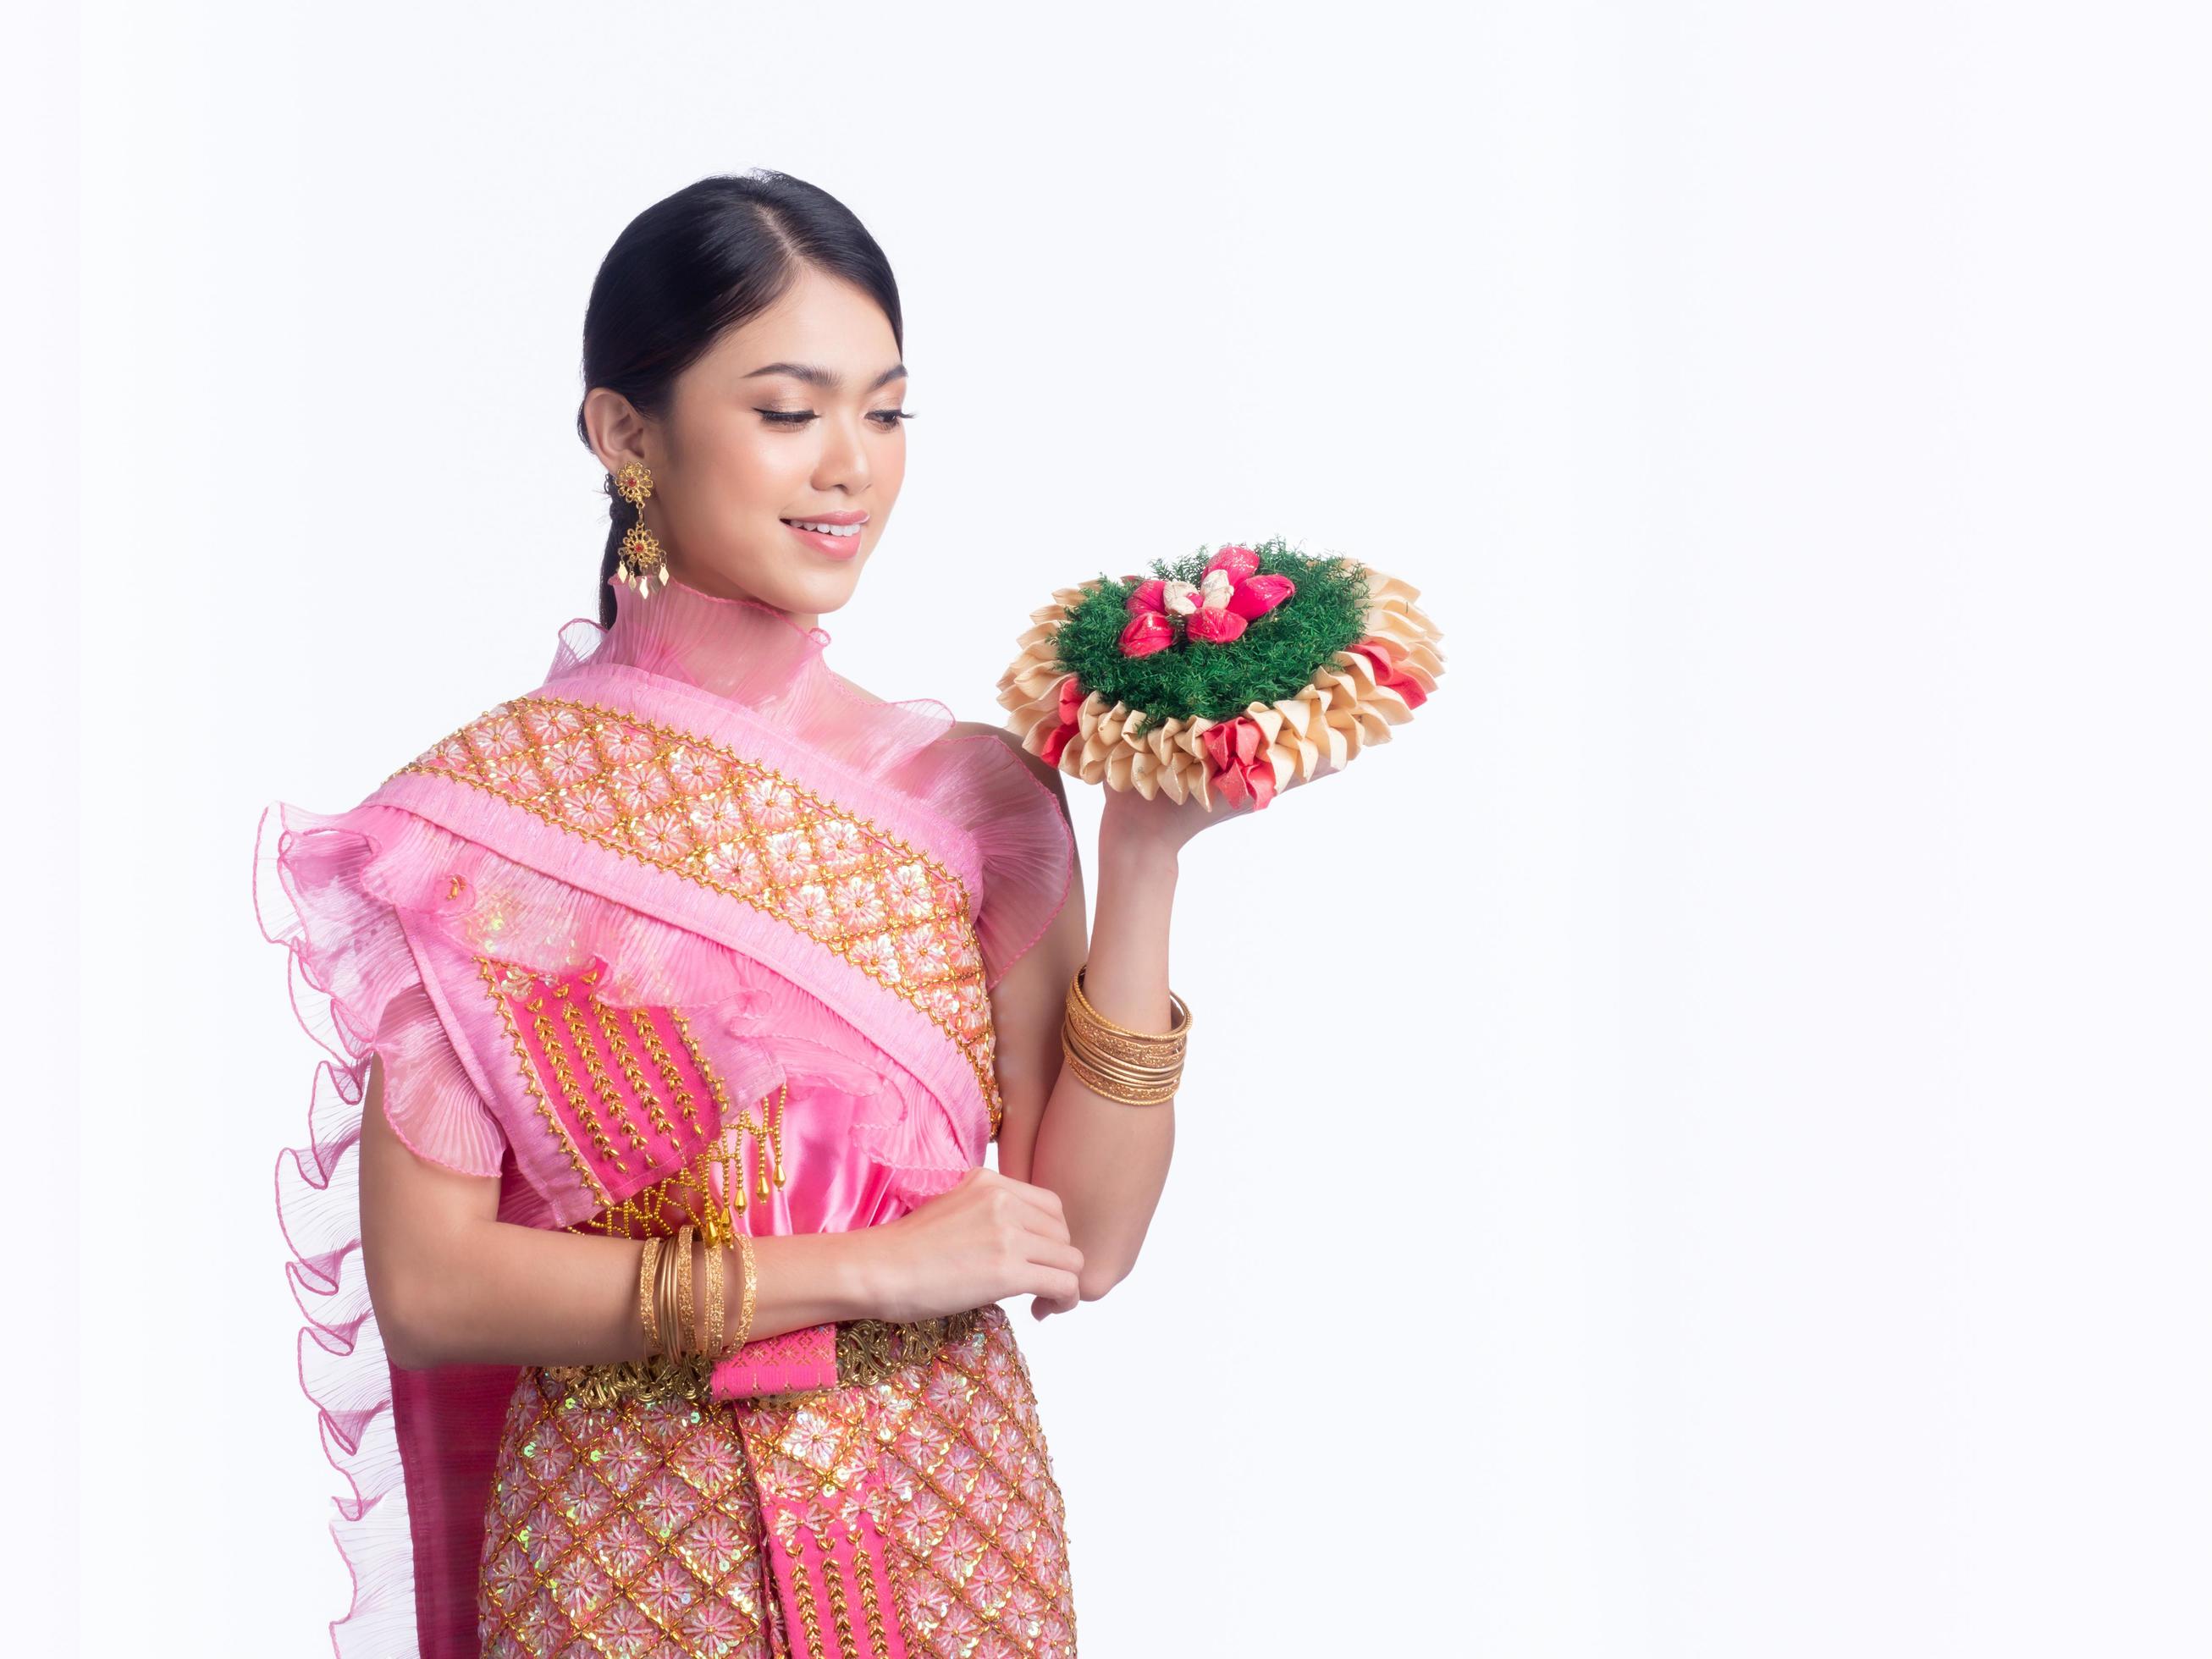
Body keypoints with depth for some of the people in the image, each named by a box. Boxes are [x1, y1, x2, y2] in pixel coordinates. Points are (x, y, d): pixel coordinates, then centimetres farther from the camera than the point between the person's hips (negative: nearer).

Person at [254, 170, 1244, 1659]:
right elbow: (425, 1285, -13)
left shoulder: (976, 791, -2)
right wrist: (863, 1270, -17)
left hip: (961, 1536, 3)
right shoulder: (478, 814, -10)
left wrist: (1144, 859, -12)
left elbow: (1086, 1245, -4)